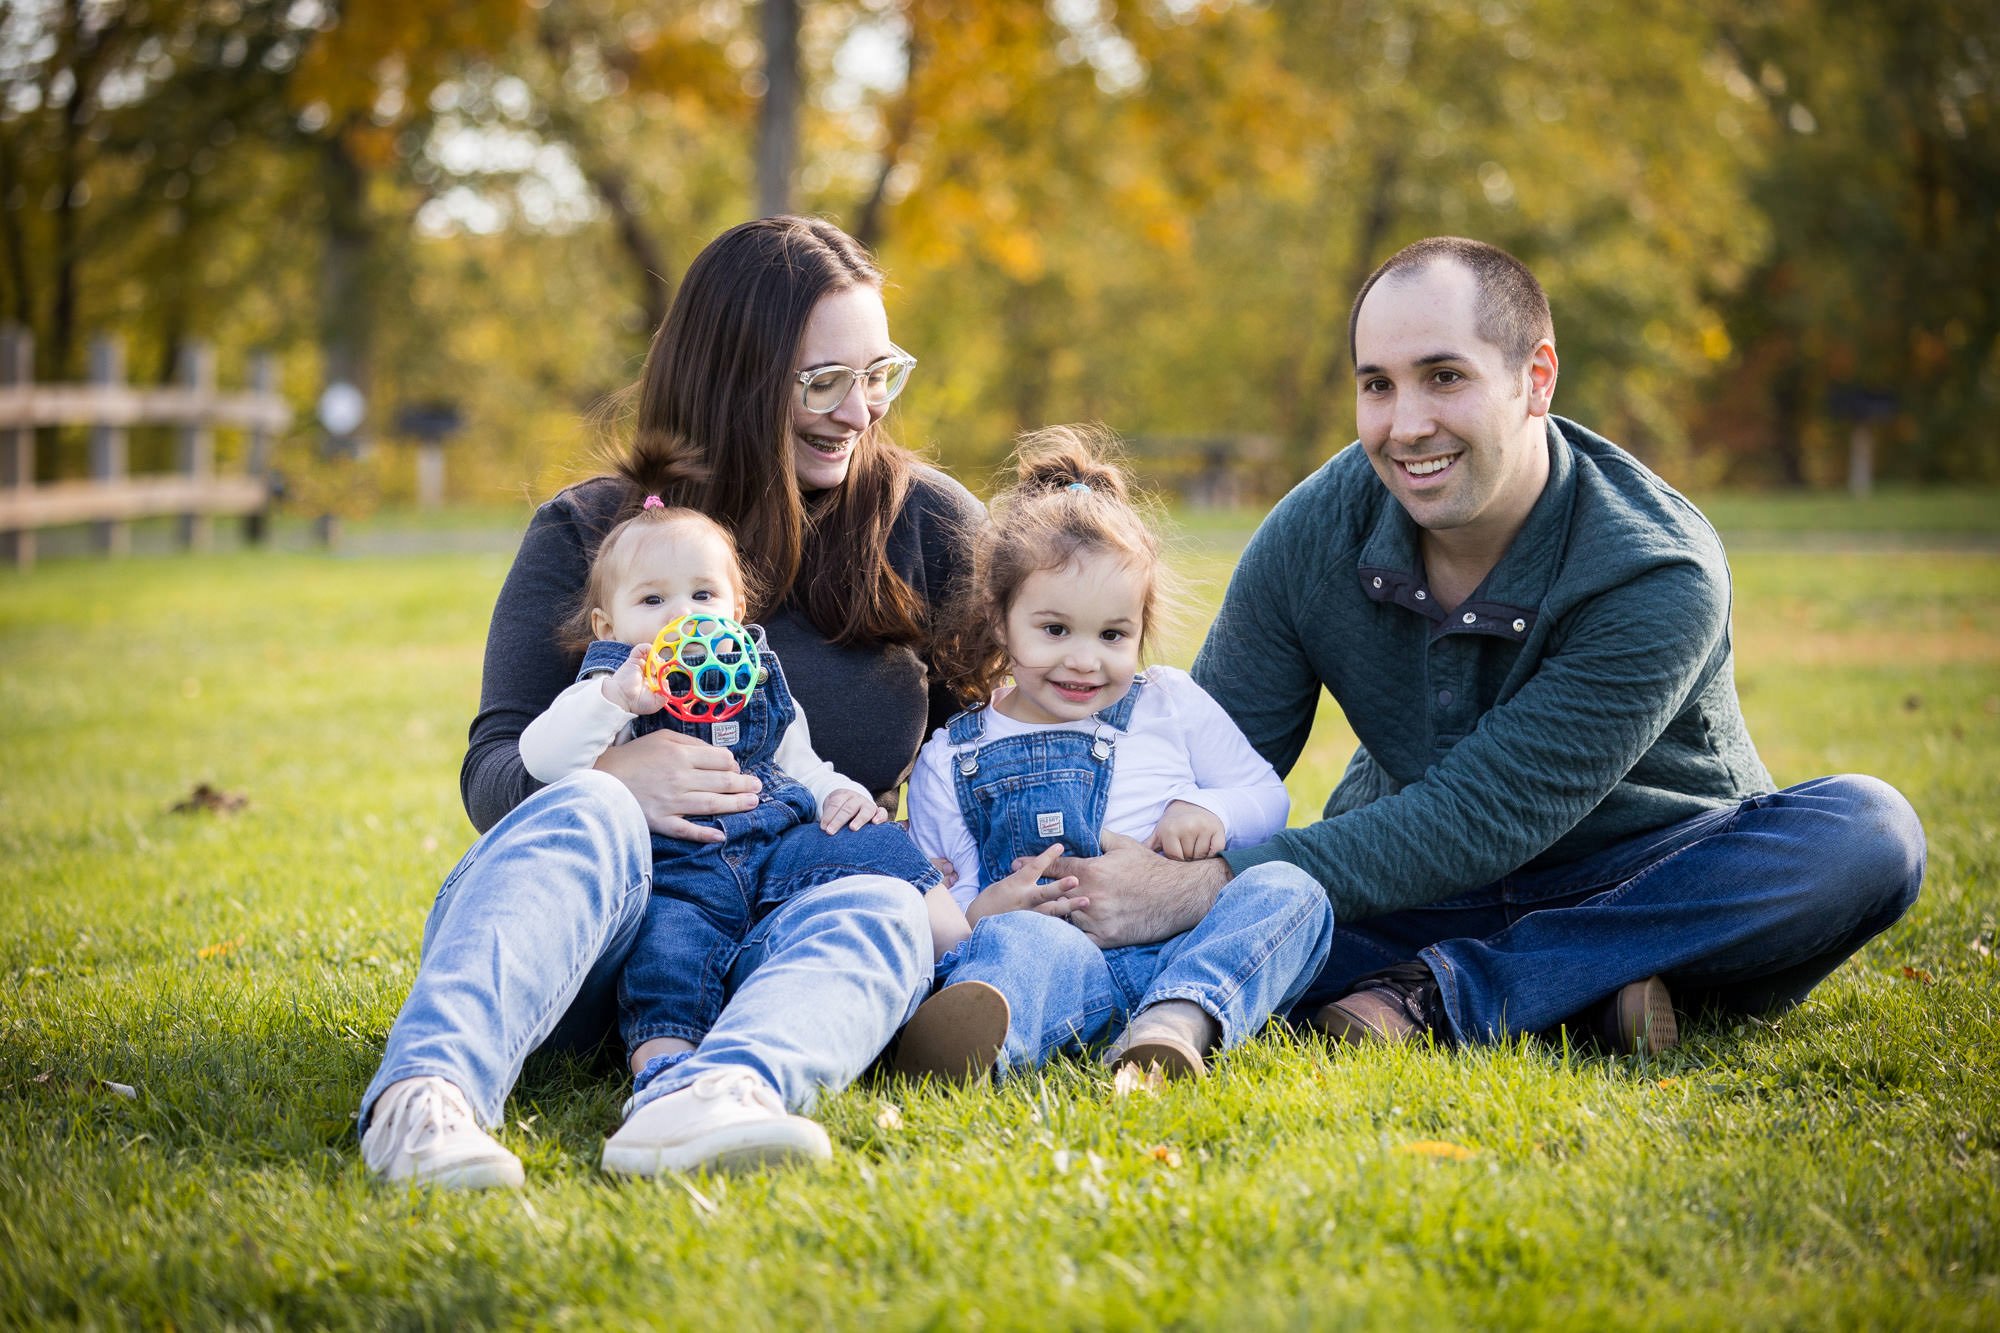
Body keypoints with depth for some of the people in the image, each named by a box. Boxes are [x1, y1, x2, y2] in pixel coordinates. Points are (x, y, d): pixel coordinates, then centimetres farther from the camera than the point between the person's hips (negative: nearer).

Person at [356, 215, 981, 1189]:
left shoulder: (926, 524, 10)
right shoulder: (588, 534, 7)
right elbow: (492, 771, 0)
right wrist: (605, 774, -23)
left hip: (775, 940, 1)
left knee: (881, 915, -33)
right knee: (586, 813, -34)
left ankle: (718, 1094, -65)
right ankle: (426, 1093, -60)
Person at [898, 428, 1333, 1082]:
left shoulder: (1172, 704, 21)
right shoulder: (949, 761, 16)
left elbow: (1267, 797, 26)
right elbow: (932, 911, 11)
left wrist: (1212, 810, 1)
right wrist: (988, 910, -13)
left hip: (1194, 943, 3)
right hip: (1055, 948, -2)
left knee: (1290, 892, -25)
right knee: (1017, 940, -36)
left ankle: (1175, 1023, -51)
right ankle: (984, 1033, -72)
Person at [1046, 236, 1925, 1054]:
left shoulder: (1659, 576, -25)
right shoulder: (1315, 533, -11)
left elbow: (1481, 820, -30)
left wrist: (1212, 887, -37)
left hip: (1642, 885, -2)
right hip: (1406, 889, 2)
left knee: (1867, 832, -32)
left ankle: (1446, 993, -33)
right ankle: (1585, 993, -26)